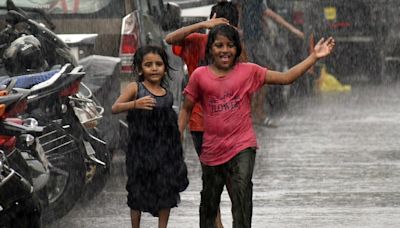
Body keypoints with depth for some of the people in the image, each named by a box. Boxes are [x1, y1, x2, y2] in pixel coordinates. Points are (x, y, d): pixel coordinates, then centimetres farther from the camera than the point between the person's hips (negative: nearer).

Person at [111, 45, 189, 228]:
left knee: (166, 192, 8)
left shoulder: (168, 94, 6)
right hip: (141, 149, -4)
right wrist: (135, 104, -36)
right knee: (138, 192, 7)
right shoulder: (135, 88, -7)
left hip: (165, 150, 4)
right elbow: (115, 108, -18)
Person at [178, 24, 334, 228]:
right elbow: (186, 109, 7)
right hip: (212, 150, 2)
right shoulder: (200, 76, -2)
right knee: (209, 203, 15)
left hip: (242, 147, -2)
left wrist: (314, 57, -9)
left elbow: (286, 78, -3)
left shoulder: (248, 71, -2)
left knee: (242, 196, -18)